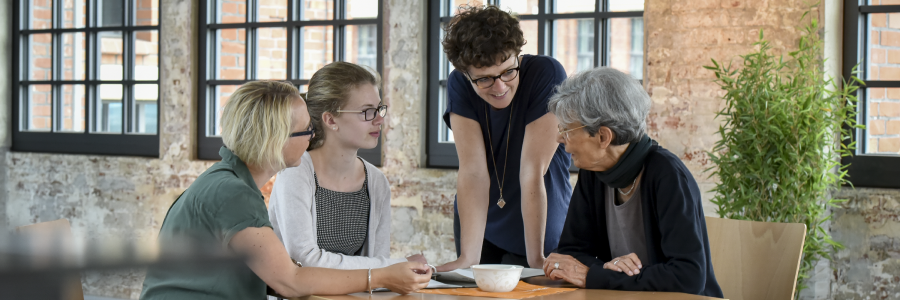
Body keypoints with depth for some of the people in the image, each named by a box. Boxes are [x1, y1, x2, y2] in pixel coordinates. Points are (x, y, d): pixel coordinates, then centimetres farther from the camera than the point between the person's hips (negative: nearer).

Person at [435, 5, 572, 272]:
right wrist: (468, 258, -32)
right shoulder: (459, 85, -15)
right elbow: (473, 172, -24)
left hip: (539, 229, -3)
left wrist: (536, 259, -26)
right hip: (479, 227, 3)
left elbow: (532, 172, -28)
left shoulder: (547, 74, -25)